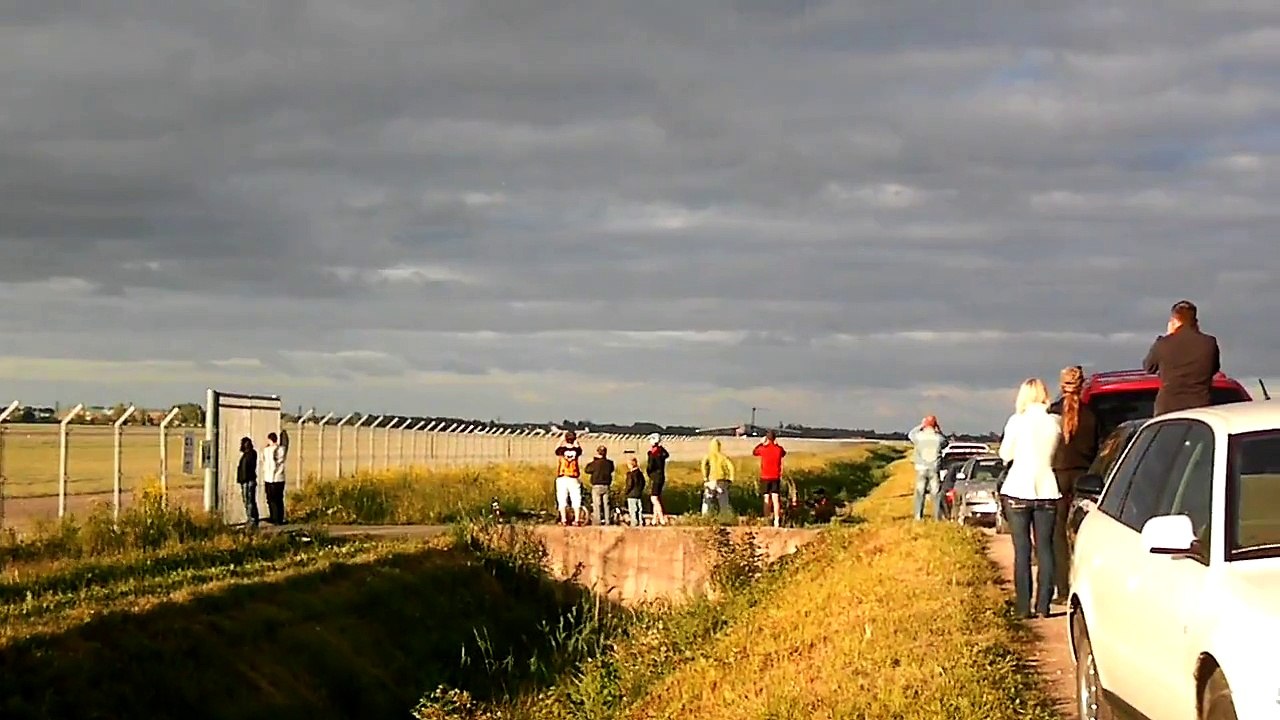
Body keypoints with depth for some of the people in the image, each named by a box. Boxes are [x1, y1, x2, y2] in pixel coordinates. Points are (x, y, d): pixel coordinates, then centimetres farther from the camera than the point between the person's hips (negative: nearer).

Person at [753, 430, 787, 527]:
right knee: (775, 499, -1)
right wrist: (777, 444, 19)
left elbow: (754, 452, 15)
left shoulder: (763, 449, -6)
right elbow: (783, 454, 22)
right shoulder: (779, 449, -2)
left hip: (765, 477, -1)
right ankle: (777, 521, -8)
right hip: (776, 478, 1)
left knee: (767, 500, 4)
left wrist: (761, 443, 19)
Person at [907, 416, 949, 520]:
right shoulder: (938, 437, -6)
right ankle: (937, 517, 4)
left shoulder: (919, 436, -6)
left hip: (921, 469, 0)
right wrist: (939, 431, 15)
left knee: (920, 493, 6)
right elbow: (946, 442, 16)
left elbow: (909, 434, 15)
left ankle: (918, 516, 4)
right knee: (936, 494, 5)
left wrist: (920, 426, 19)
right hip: (934, 469, 0)